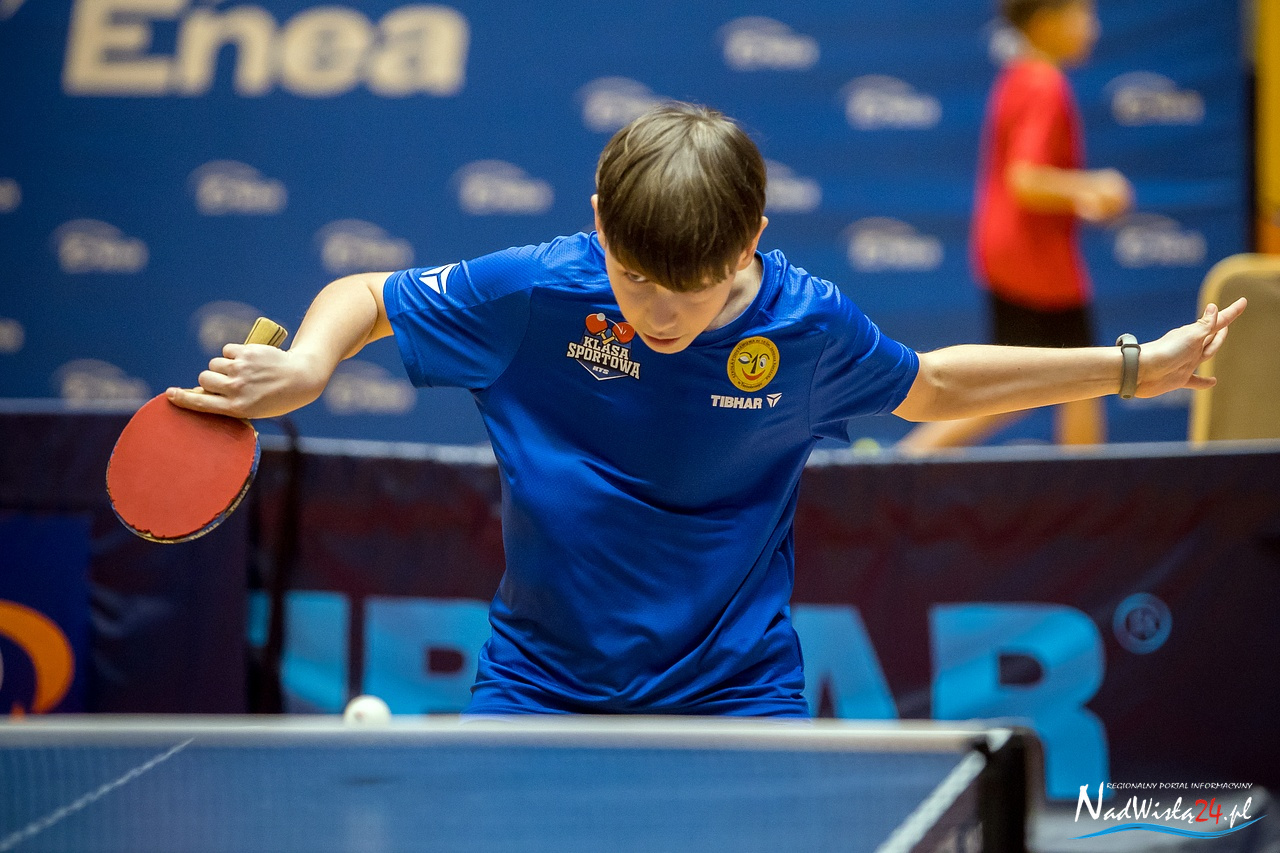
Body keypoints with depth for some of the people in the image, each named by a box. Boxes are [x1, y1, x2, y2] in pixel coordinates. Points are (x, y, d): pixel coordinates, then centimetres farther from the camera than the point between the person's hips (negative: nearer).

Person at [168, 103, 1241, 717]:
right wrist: (302, 367, -23)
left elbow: (930, 385, 9)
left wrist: (1131, 366, 7)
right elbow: (363, 299, -1)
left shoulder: (811, 325, -13)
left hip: (735, 688, 0)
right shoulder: (531, 292, -17)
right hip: (540, 682, 0)